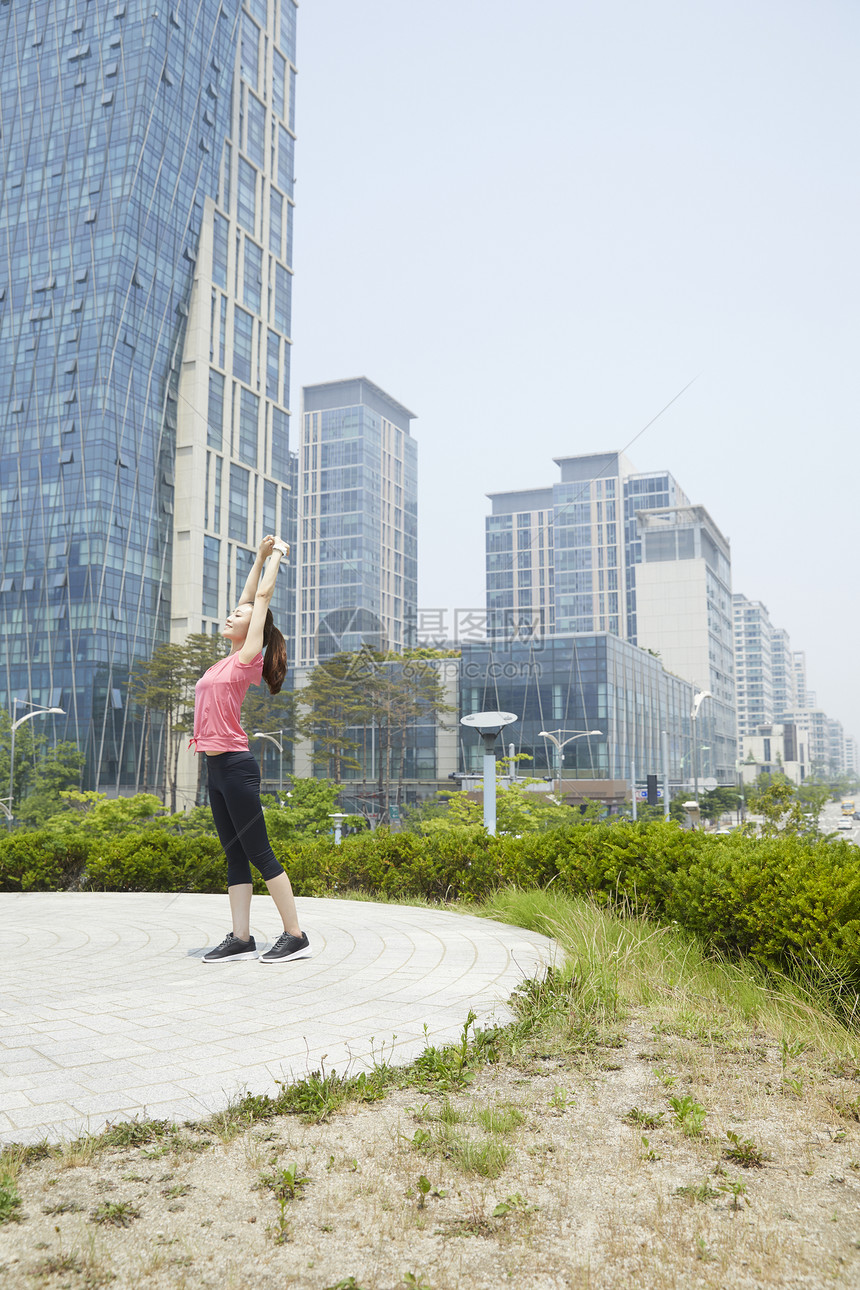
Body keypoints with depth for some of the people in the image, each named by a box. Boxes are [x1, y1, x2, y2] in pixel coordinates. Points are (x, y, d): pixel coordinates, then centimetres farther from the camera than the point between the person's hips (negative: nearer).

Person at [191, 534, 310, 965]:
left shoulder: (248, 658, -6)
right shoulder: (230, 659, 14)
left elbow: (262, 597, -2)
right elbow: (248, 597, 21)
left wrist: (276, 557, 8)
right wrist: (259, 557, 27)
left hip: (235, 765, -8)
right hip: (217, 767, 8)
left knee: (259, 854, -5)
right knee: (235, 856, 9)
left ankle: (295, 937, 2)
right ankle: (241, 939, 14)